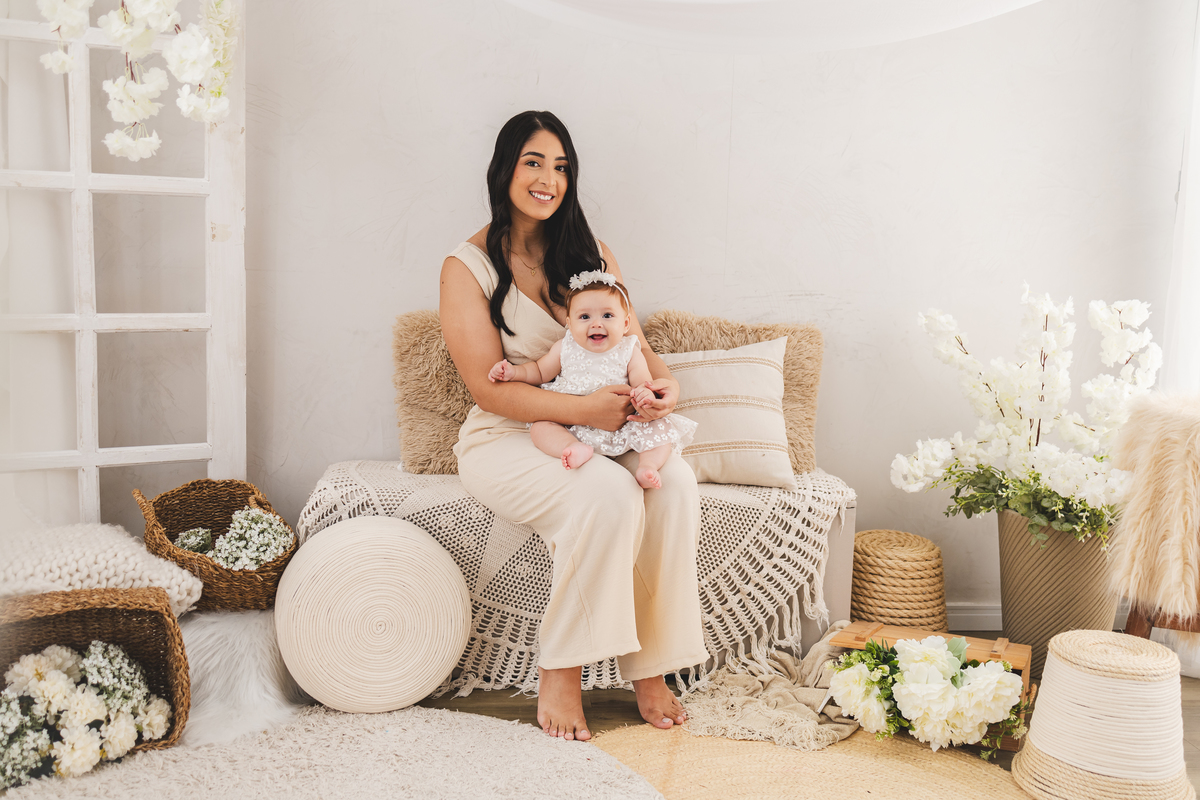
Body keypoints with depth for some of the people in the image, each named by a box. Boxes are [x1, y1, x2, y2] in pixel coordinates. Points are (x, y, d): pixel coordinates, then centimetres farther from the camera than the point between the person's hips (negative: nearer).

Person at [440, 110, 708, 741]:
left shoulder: (589, 253, 12)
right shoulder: (468, 265, -4)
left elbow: (633, 341, 11)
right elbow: (489, 389, -12)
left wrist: (664, 384, -13)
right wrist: (583, 408, -26)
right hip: (505, 440, -4)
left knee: (675, 482, -26)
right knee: (609, 493, -33)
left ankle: (649, 668, -14)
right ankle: (559, 676, -18)